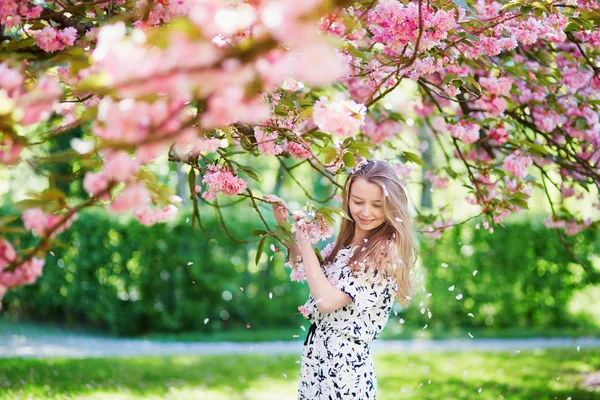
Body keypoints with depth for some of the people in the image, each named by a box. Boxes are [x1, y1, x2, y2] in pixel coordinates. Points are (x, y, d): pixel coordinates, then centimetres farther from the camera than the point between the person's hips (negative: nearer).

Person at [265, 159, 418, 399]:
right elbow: (303, 269, 23)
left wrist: (304, 240, -17)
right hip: (316, 355, 8)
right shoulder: (345, 241, 5)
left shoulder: (386, 253, -18)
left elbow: (326, 301, -23)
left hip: (344, 364, -8)